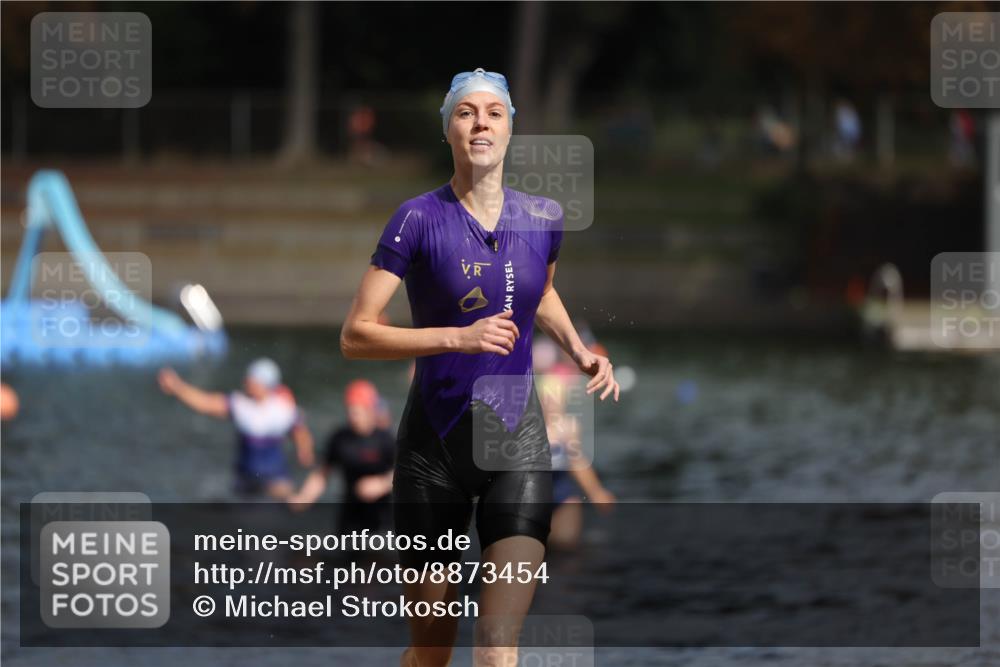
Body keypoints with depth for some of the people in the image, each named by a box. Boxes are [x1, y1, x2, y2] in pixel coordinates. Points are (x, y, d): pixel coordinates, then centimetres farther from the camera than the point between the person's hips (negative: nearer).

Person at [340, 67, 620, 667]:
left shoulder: (543, 218, 4)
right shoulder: (420, 219, -8)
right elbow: (355, 336, -12)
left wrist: (581, 352, 9)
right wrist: (459, 337, -22)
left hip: (518, 442, 2)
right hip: (434, 447, -2)